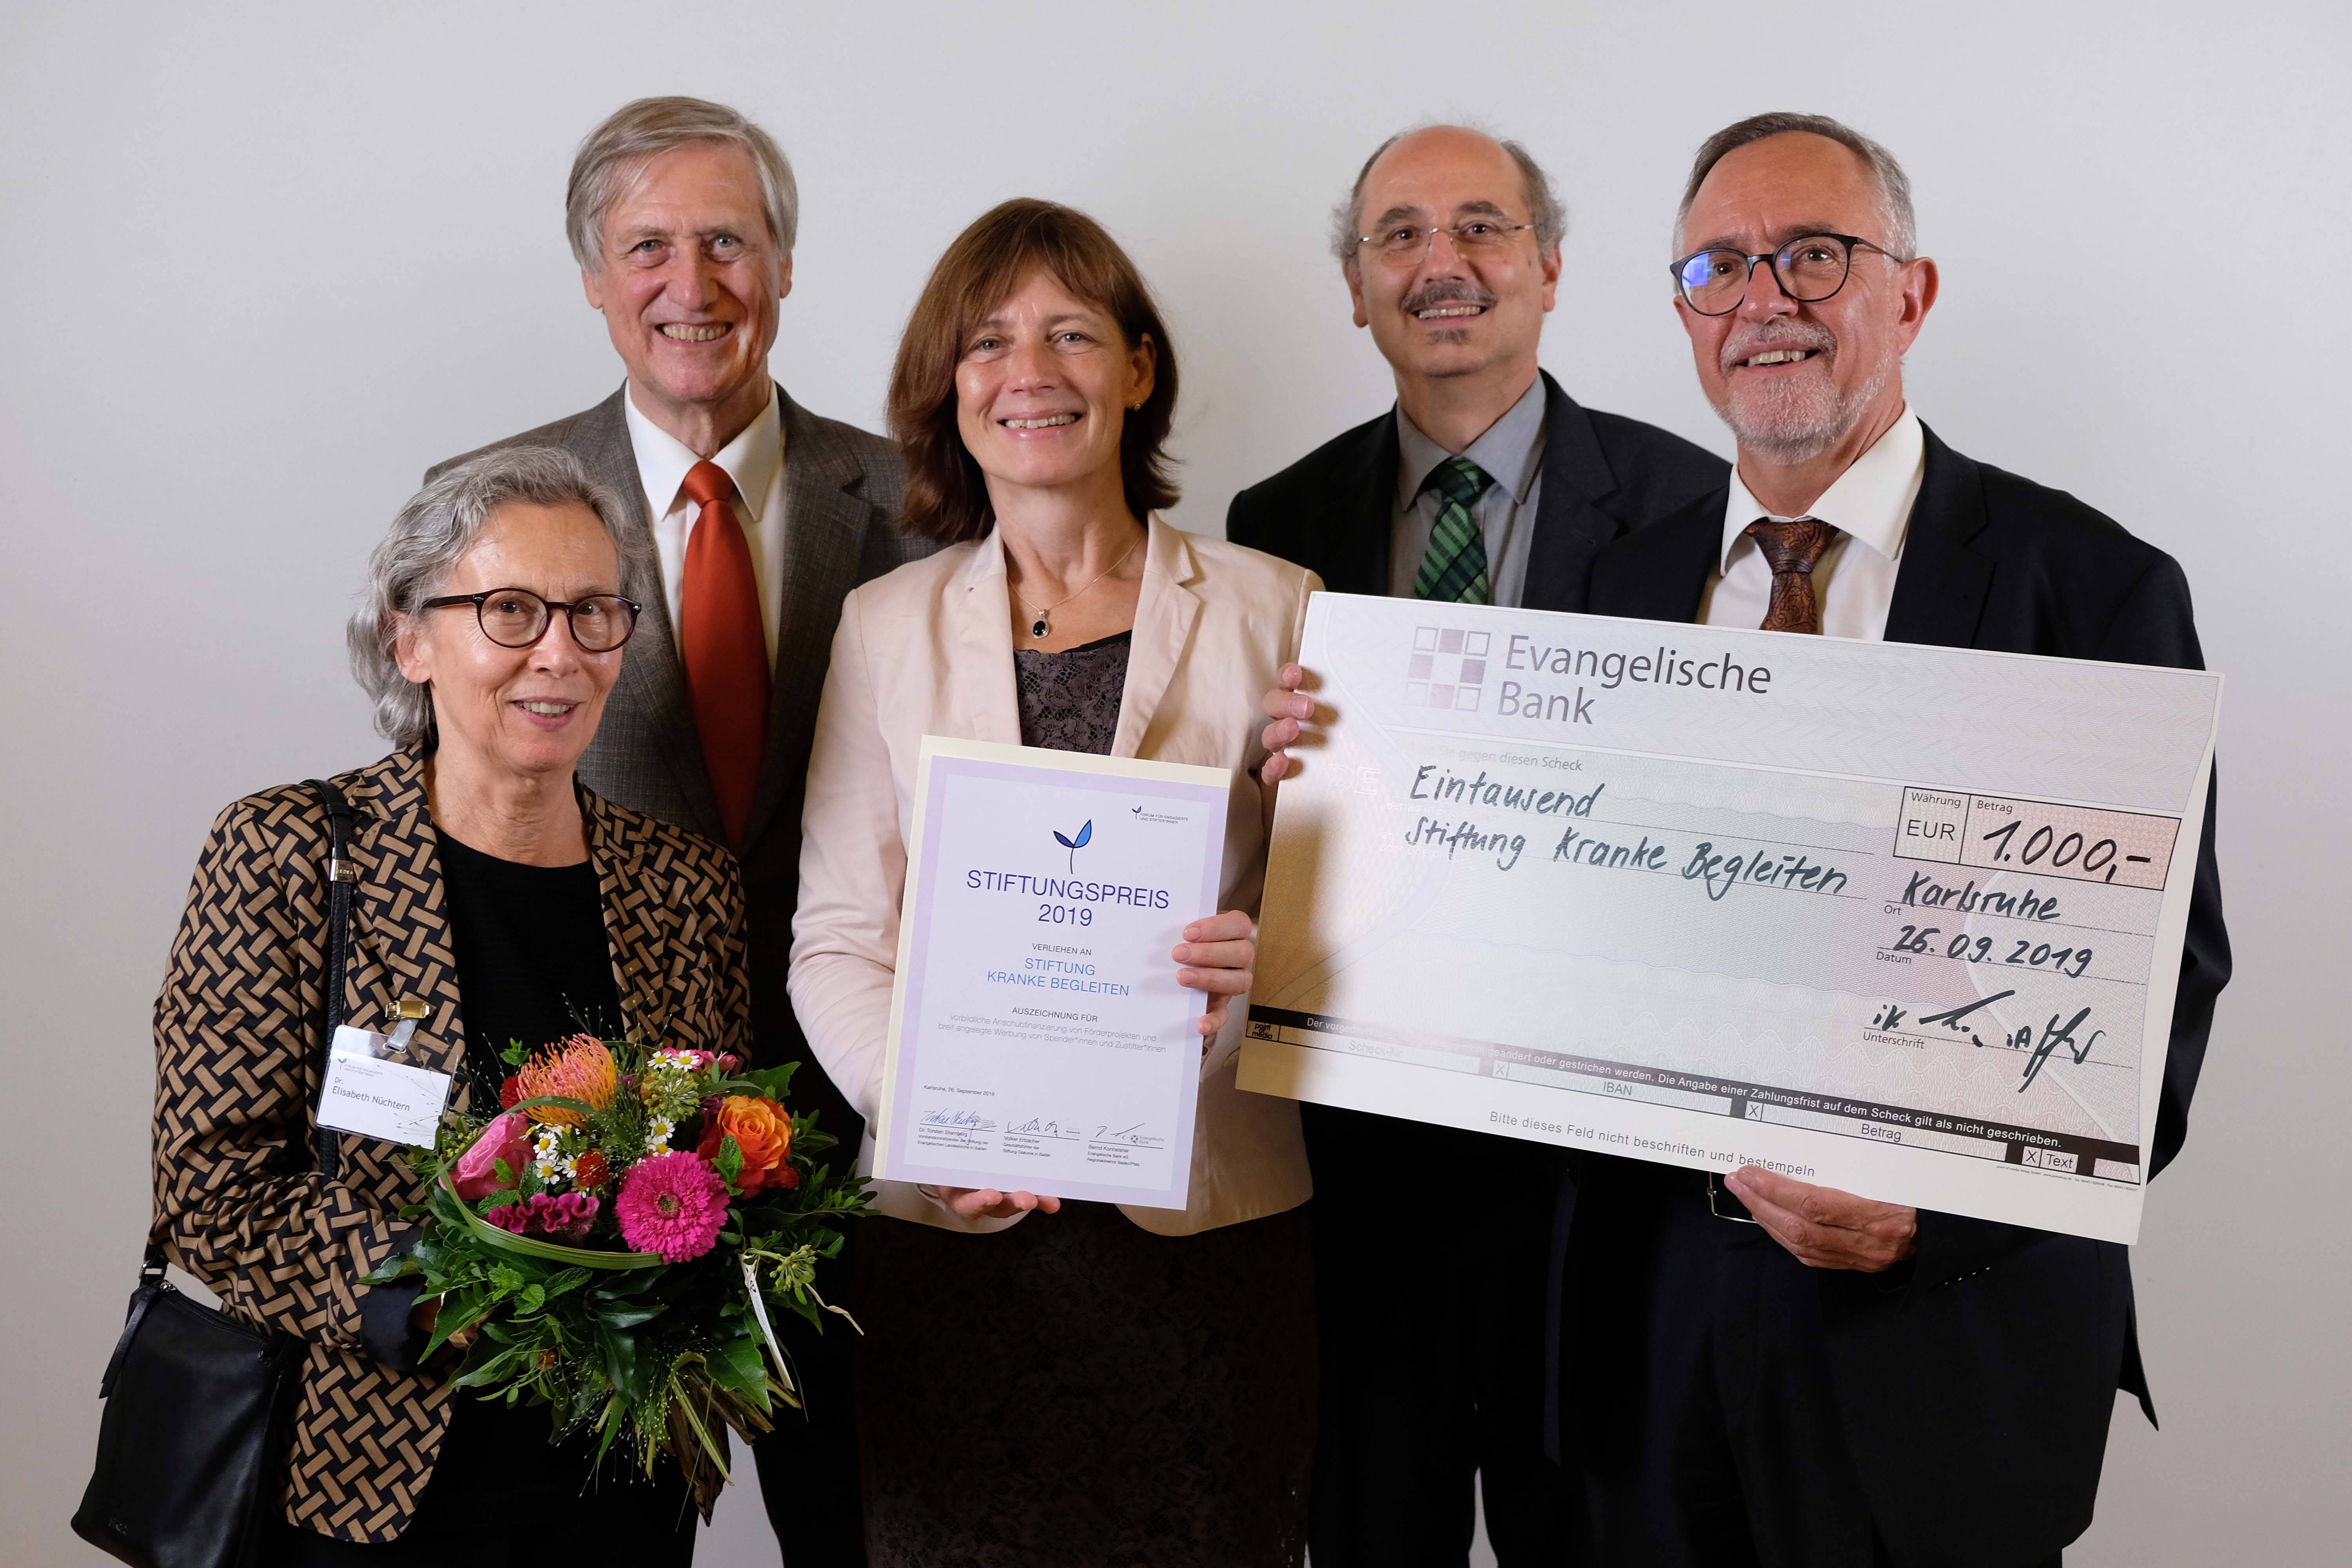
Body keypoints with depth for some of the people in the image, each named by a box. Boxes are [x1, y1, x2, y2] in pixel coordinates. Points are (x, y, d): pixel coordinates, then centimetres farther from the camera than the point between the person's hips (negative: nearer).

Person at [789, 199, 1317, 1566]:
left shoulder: (1274, 609, 2)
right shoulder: (888, 627, 6)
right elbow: (836, 942, 5)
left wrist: (1265, 959, -18)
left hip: (1210, 1225, 0)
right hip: (956, 1227, 1)